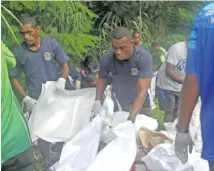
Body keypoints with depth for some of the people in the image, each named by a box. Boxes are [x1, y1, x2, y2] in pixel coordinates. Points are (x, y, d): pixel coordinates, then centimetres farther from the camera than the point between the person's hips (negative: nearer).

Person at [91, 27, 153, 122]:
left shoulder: (144, 58, -32)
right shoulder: (106, 59, -24)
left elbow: (143, 90, -36)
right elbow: (102, 78, -2)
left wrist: (131, 117, -44)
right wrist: (97, 101, -16)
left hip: (140, 101, -1)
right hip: (118, 103, 2)